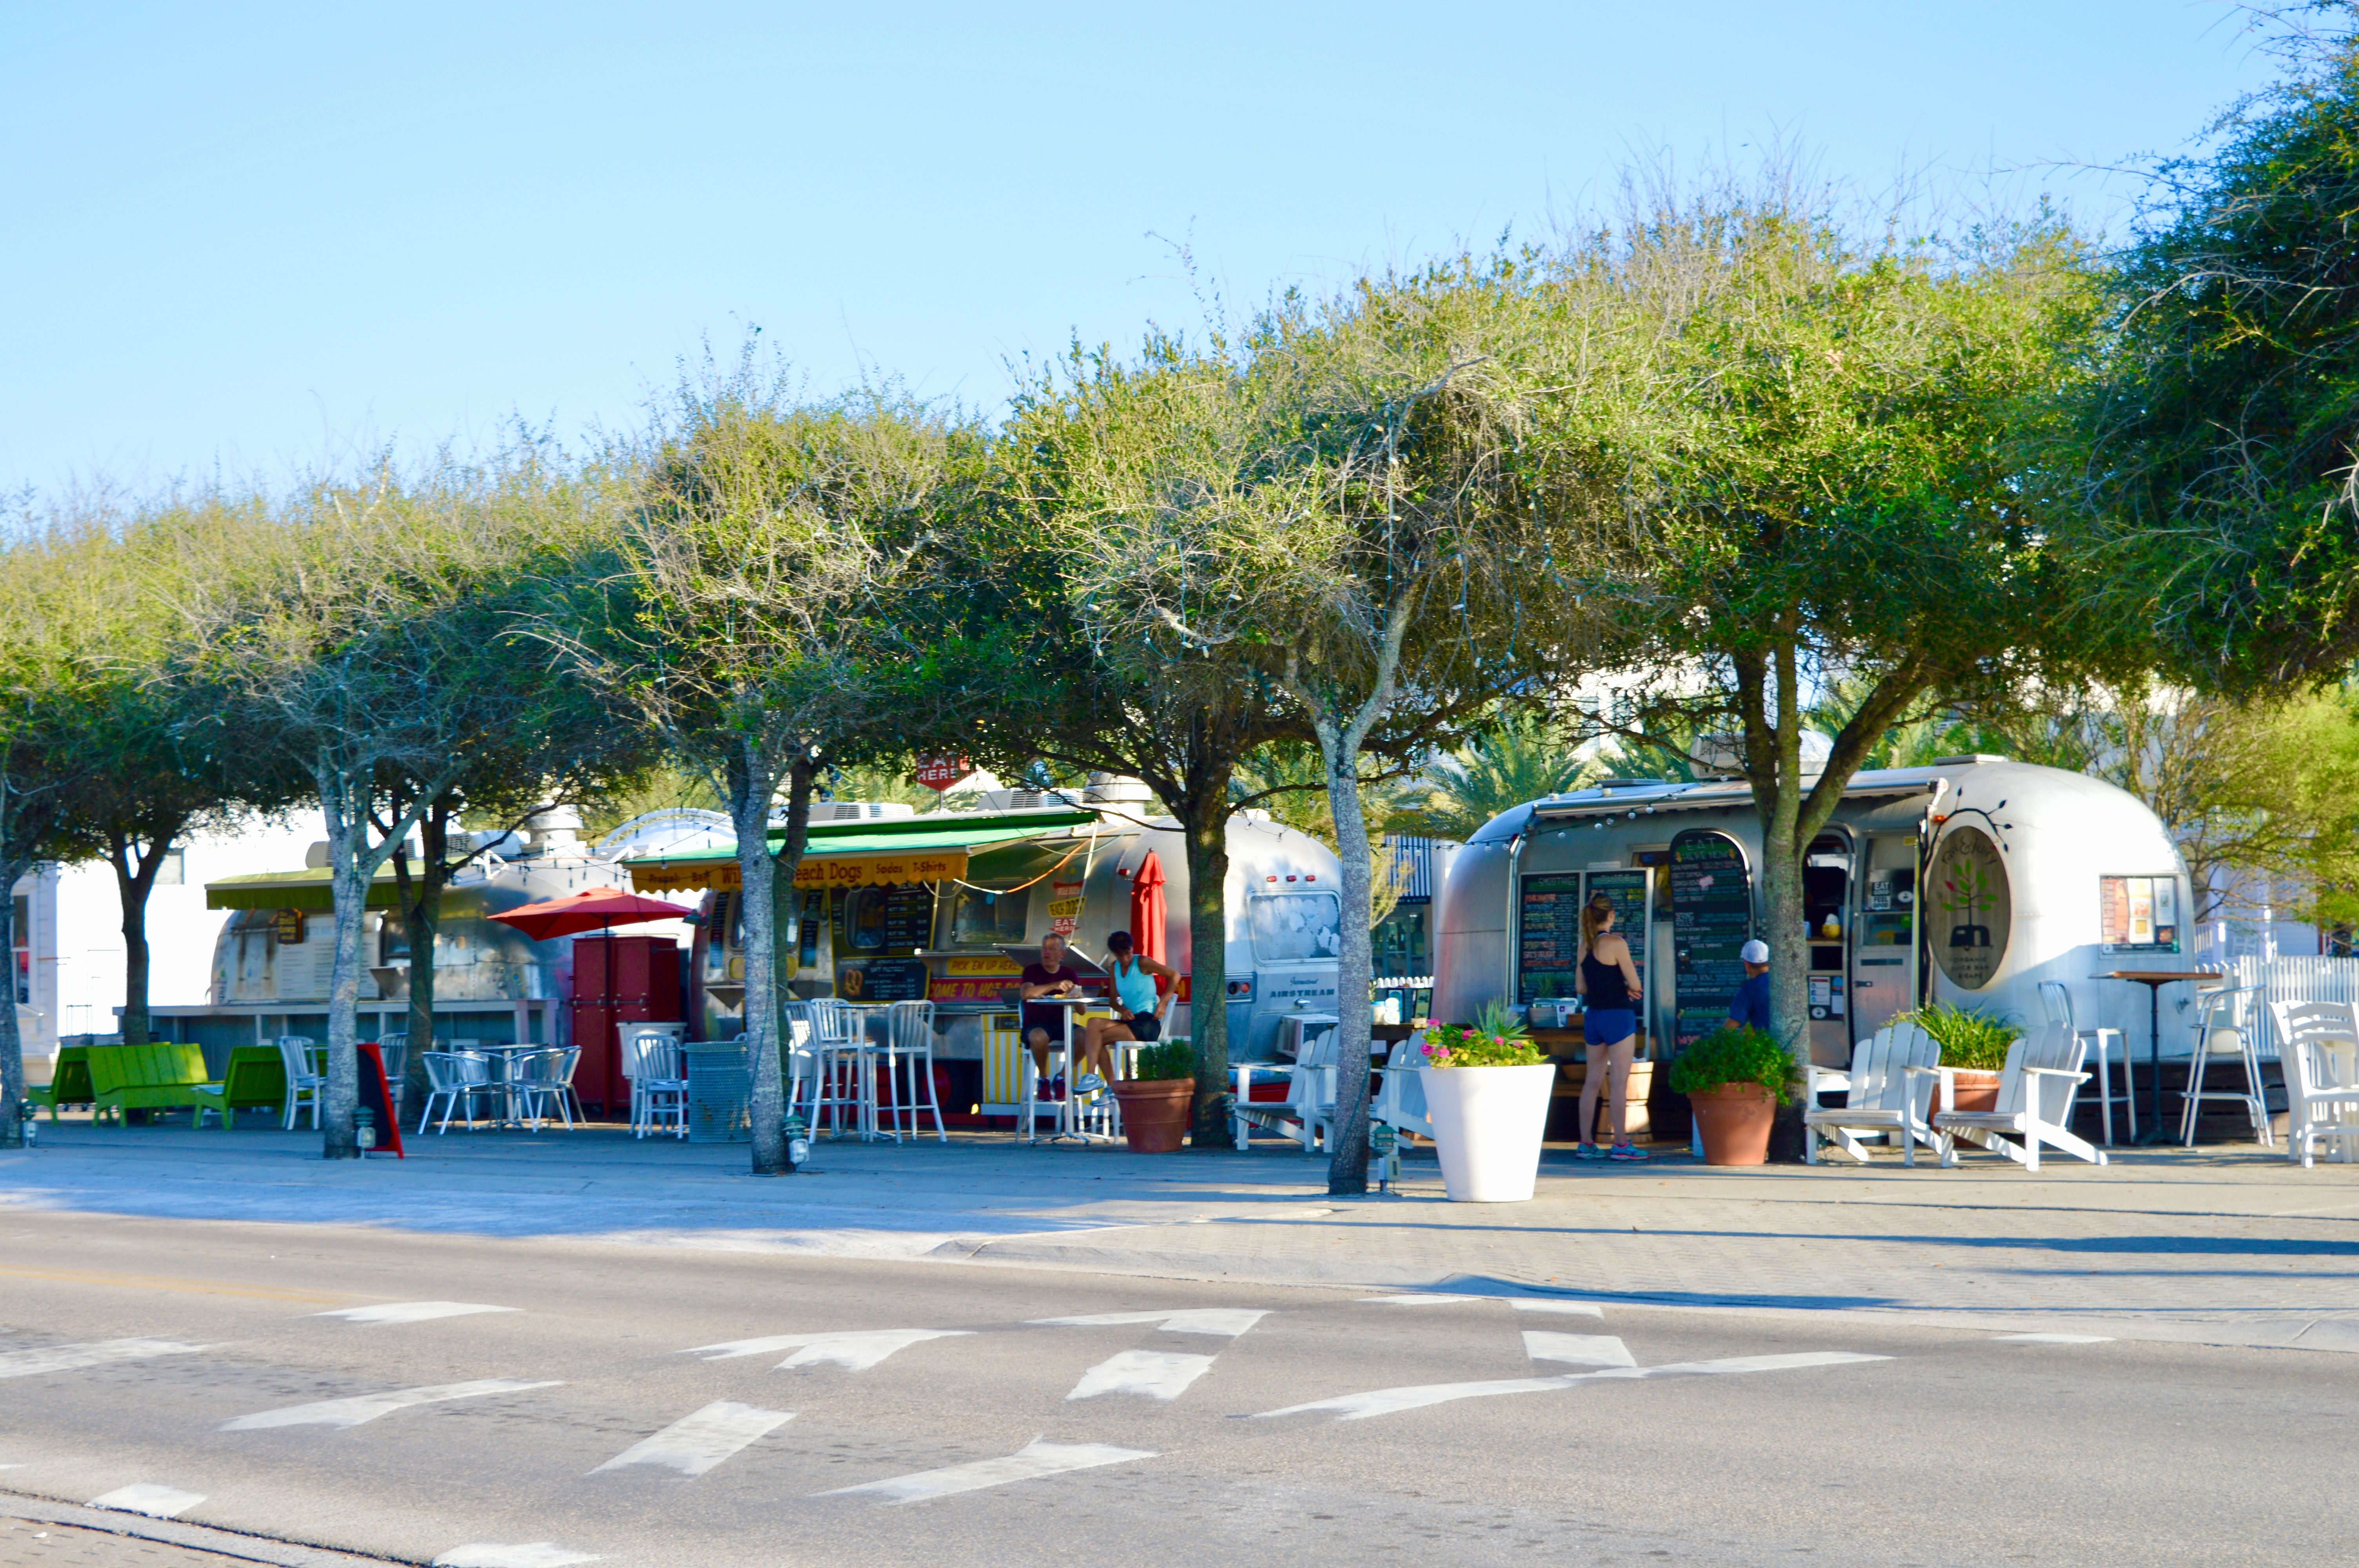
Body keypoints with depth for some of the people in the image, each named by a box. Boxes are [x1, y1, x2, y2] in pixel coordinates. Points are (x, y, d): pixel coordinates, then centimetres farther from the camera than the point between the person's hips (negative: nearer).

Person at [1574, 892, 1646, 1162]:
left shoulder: (1585, 945, 8)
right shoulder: (1616, 944, -13)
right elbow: (1635, 984, -12)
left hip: (1593, 1016, 7)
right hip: (1618, 1016, -7)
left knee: (1593, 1080, 11)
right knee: (1620, 1081, -3)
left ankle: (1586, 1143, 12)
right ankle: (1621, 1144, -3)